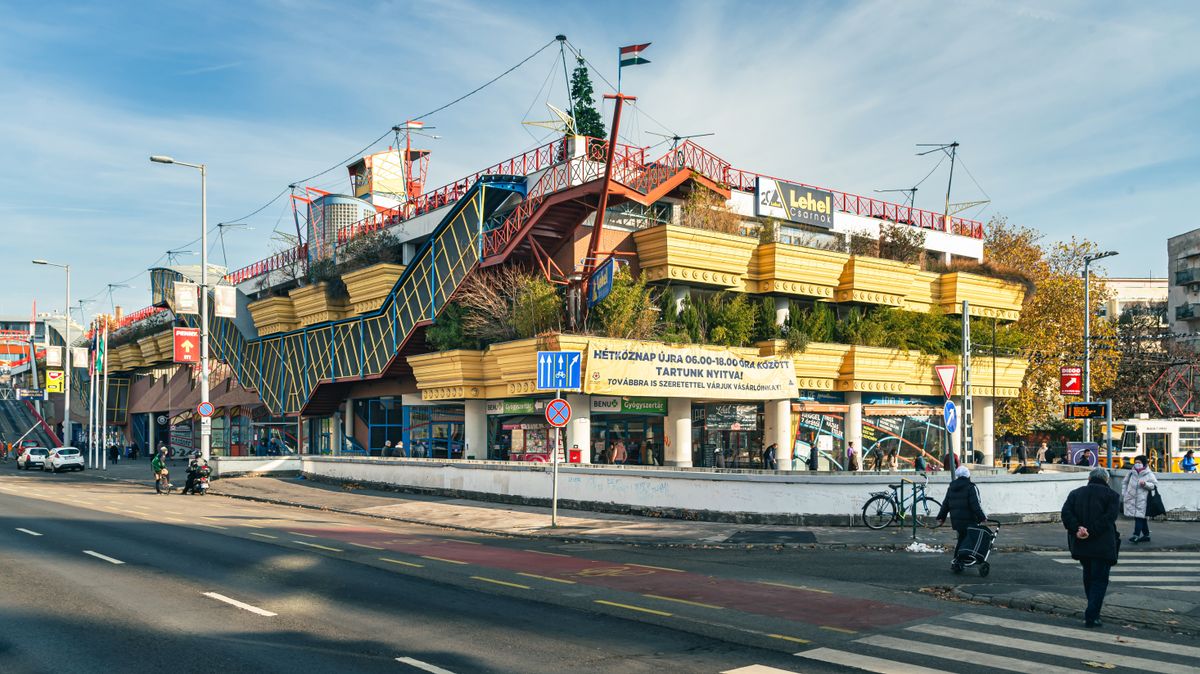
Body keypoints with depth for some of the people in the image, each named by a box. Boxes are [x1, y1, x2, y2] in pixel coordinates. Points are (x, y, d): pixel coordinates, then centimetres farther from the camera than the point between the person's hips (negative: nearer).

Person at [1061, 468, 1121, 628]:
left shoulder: (1075, 493, 11)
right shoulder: (1112, 495, 2)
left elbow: (1066, 513, -4)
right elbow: (1109, 517, -14)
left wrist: (1077, 529, -13)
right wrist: (1091, 532, -17)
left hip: (1080, 544, 4)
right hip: (1103, 545, -4)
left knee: (1088, 577, 20)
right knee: (1100, 580, 2)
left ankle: (1093, 611, 30)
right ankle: (1091, 617, -5)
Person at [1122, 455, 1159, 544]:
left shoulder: (1148, 474, -1)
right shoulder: (1131, 473, 11)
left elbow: (1155, 485, -1)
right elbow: (1125, 483, 19)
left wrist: (1145, 484, -17)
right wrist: (1123, 495, 13)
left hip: (1142, 499, -5)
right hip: (1131, 499, 5)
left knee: (1139, 516, -12)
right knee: (1141, 517, 14)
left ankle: (1136, 535, -16)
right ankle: (1146, 534, 24)